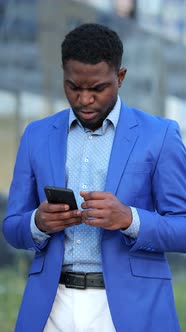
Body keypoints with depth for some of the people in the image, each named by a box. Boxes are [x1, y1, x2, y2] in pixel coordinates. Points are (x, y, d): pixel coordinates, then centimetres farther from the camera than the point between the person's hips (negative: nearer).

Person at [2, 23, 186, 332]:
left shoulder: (159, 135, 0)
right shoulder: (37, 136, 10)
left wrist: (129, 219, -19)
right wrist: (39, 222, -11)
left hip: (130, 307, -2)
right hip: (52, 307, 3)